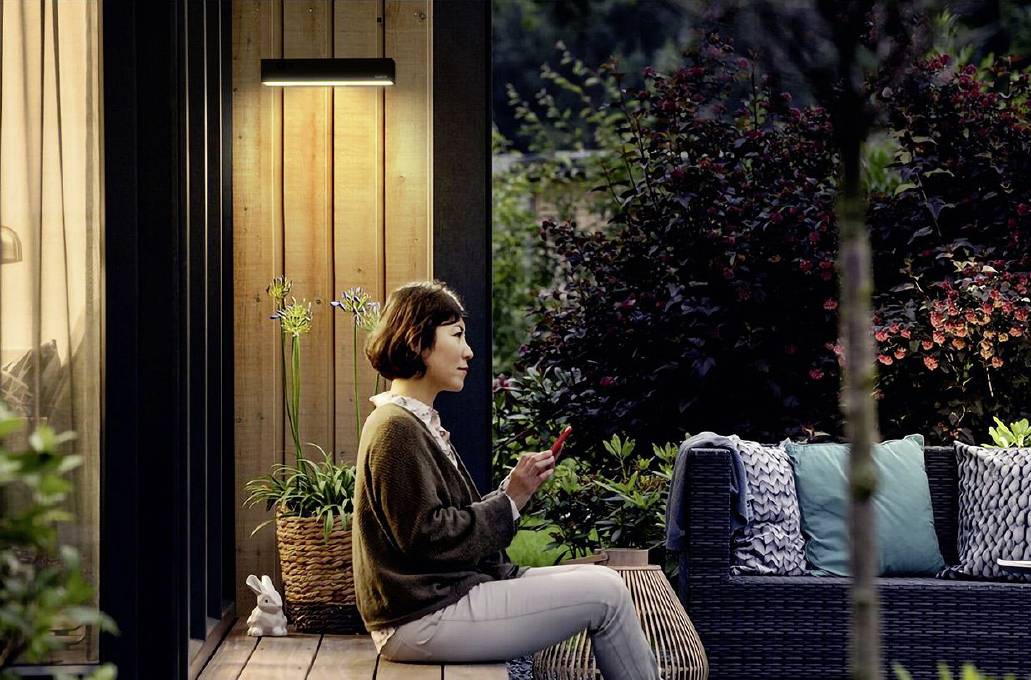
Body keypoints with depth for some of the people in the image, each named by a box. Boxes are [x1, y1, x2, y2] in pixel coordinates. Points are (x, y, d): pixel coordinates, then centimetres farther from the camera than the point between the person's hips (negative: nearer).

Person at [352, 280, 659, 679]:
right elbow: (428, 538, -20)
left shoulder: (417, 423, 17)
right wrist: (510, 500, -12)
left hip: (448, 592, 10)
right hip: (423, 619, -10)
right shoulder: (396, 429, -15)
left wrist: (511, 491, -1)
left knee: (603, 582, 8)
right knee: (605, 594, -11)